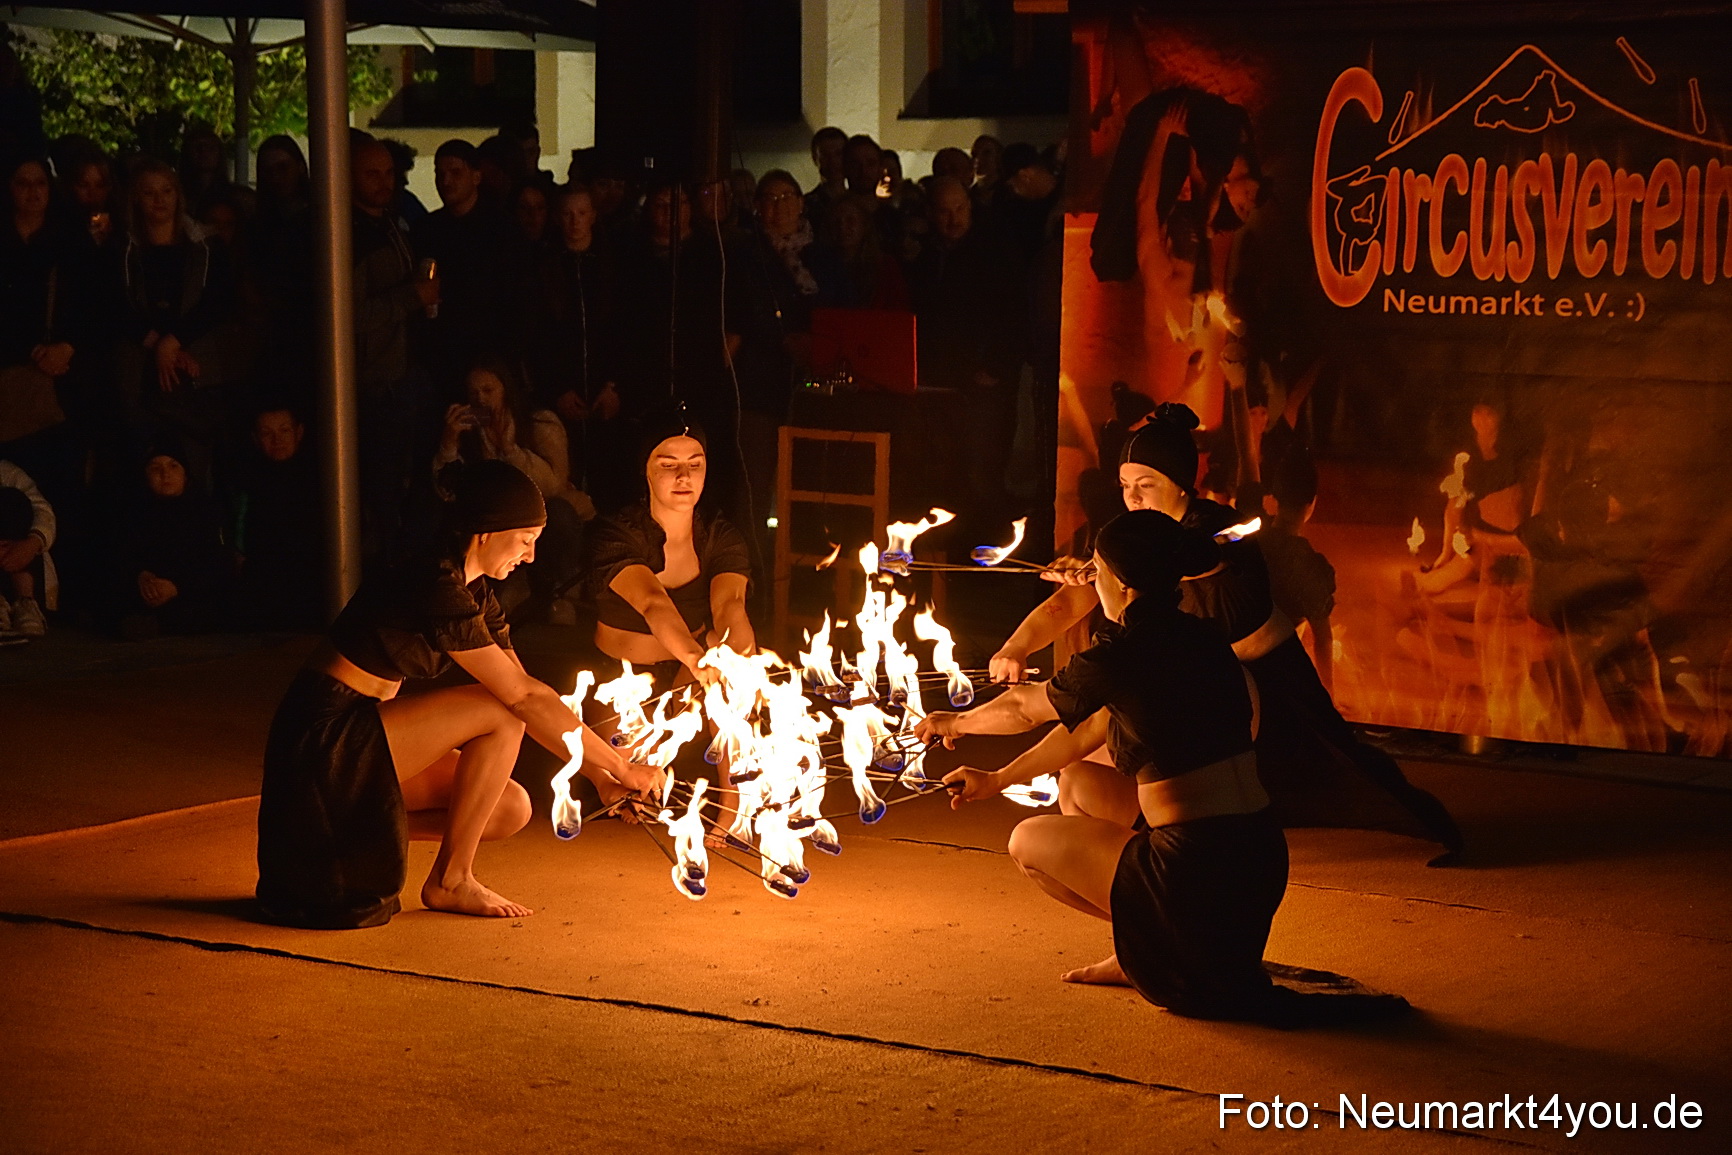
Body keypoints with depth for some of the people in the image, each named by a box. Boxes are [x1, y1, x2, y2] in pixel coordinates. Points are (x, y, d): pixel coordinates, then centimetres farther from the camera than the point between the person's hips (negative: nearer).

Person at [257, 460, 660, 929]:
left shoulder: (475, 593, 8)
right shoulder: (434, 590, -23)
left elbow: (529, 693, 7)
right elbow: (523, 697, -24)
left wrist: (601, 777, -2)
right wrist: (622, 767, -19)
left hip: (359, 740, 9)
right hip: (324, 739, -9)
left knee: (511, 810, 0)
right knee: (500, 713, -17)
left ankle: (355, 832, 10)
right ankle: (451, 881, -7)